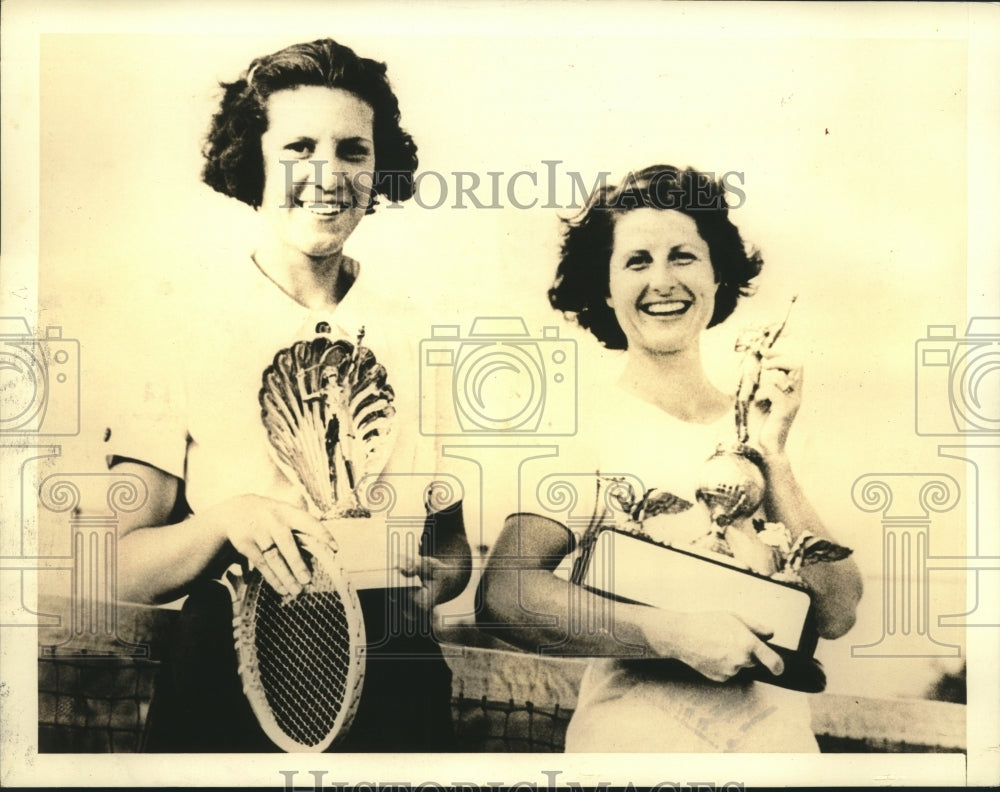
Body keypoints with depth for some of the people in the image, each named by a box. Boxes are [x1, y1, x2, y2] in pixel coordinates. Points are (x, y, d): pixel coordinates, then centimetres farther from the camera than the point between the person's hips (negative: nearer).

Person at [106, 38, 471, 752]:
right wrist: (225, 520, -26)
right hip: (224, 683, -2)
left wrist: (441, 575, -13)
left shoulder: (418, 336, 1)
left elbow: (453, 542, 9)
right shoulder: (181, 326, -6)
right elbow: (124, 568, -8)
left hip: (395, 683, 2)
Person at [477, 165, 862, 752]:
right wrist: (675, 633, -24)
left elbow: (836, 615, -4)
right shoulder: (589, 424, -10)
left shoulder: (760, 422, 1)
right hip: (636, 733, -3)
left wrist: (772, 456, -13)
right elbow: (504, 596, -20)